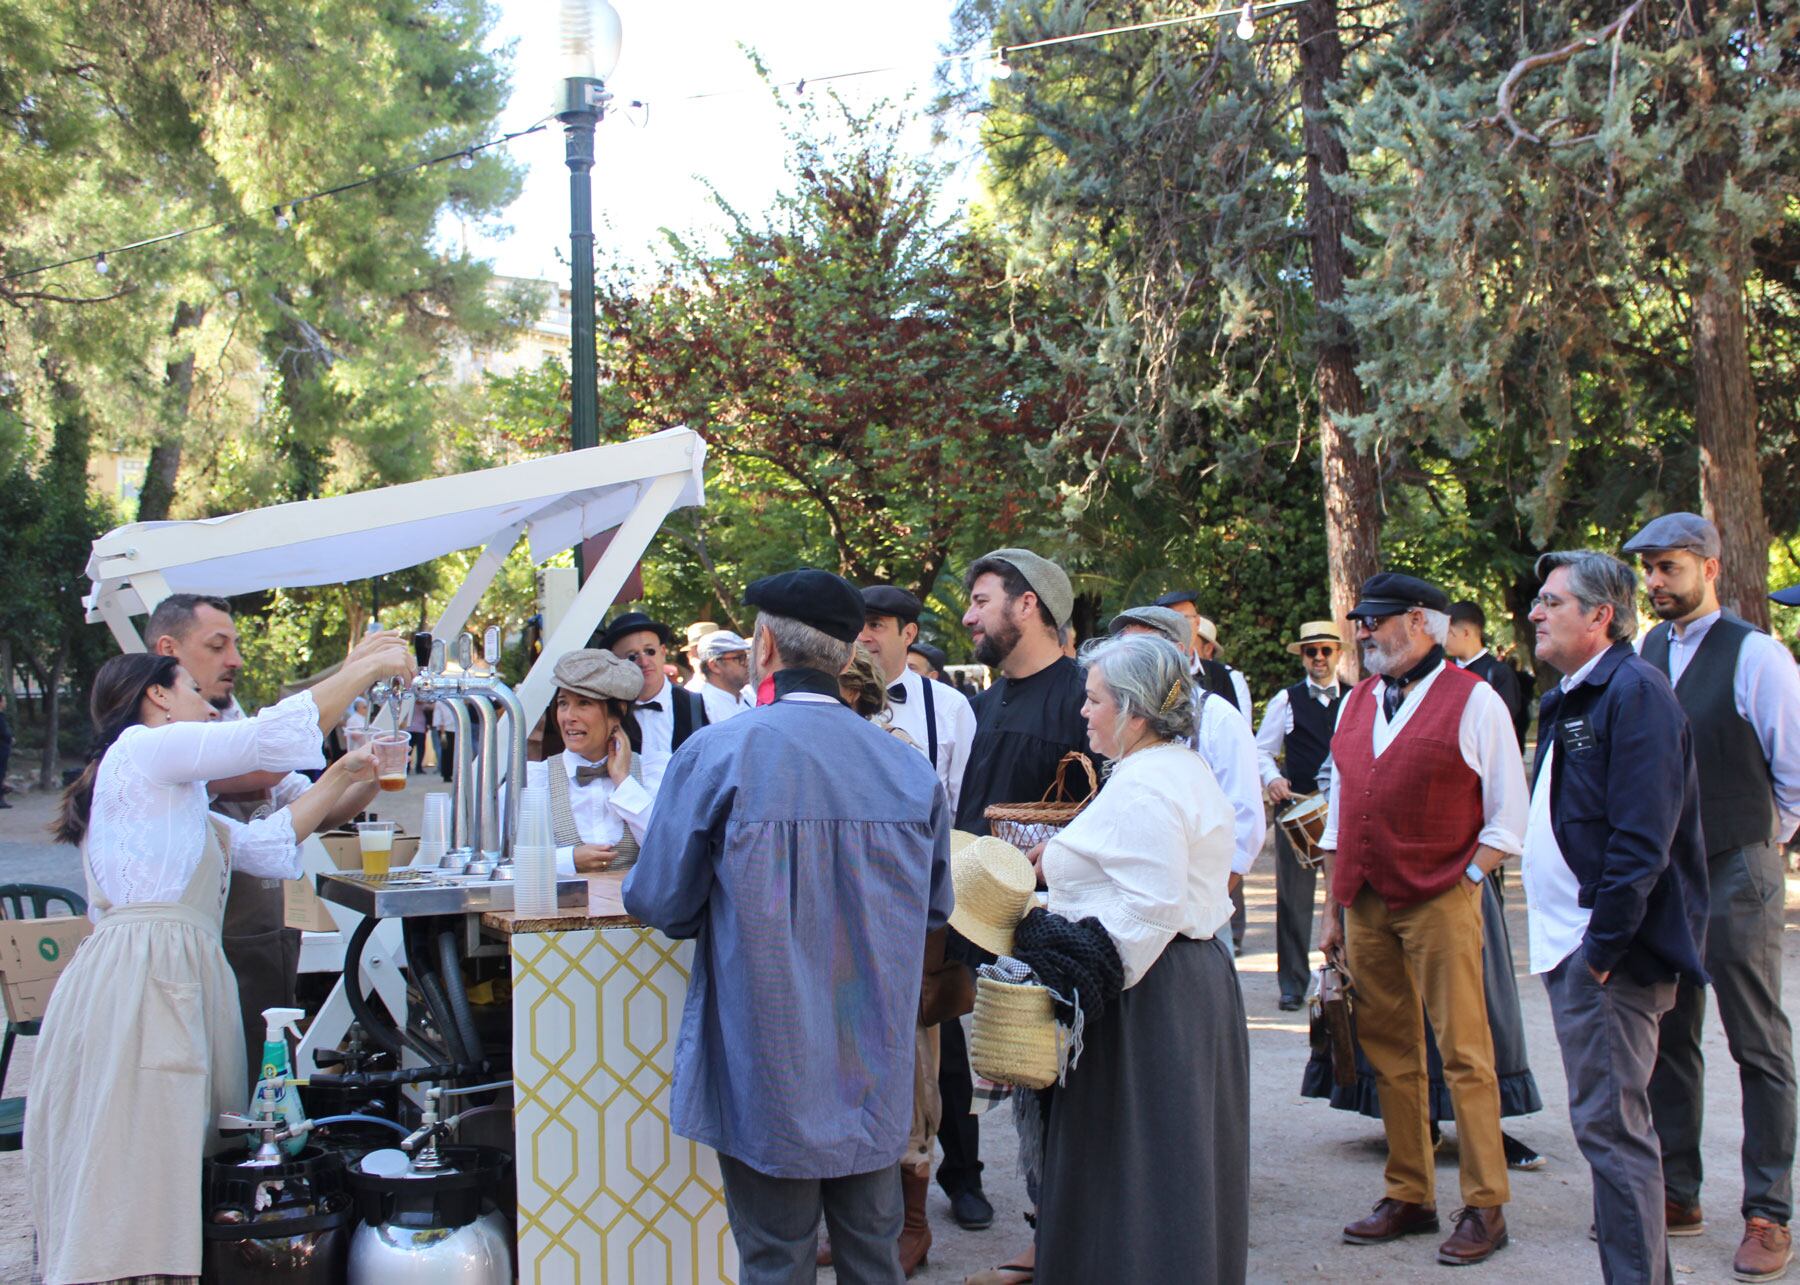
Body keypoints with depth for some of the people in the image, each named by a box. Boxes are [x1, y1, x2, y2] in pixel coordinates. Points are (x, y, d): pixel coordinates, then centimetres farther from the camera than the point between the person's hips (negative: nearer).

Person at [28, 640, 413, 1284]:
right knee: (138, 1176, -11)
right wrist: (367, 668, 0)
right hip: (140, 981, -10)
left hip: (176, 981, 10)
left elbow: (266, 844, 25)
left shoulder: (173, 794, 28)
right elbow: (274, 733, -9)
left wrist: (340, 778, 24)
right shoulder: (145, 747, -2)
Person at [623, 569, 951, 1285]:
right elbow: (935, 911, 10)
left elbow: (658, 903, -6)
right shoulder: (911, 768, -2)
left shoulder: (716, 756, -13)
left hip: (769, 1080, -3)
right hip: (877, 1080, 4)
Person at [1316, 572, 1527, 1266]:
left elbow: (1508, 819, -2)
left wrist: (1462, 882, -11)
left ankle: (1484, 1207, 5)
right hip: (1366, 904, 6)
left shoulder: (1472, 701, -3)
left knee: (1464, 1054, -3)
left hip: (1439, 904, -6)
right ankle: (1409, 1196, 18)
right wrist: (1333, 910, 15)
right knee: (1390, 1055, 9)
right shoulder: (1356, 703, 14)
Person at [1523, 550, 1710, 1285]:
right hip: (1569, 946, 10)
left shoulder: (1634, 692, -14)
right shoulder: (1566, 700, 16)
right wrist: (1557, 942, 14)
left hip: (1611, 948, -10)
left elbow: (1641, 838, -20)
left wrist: (1603, 946, -19)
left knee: (1609, 1126, -6)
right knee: (1610, 1123, 16)